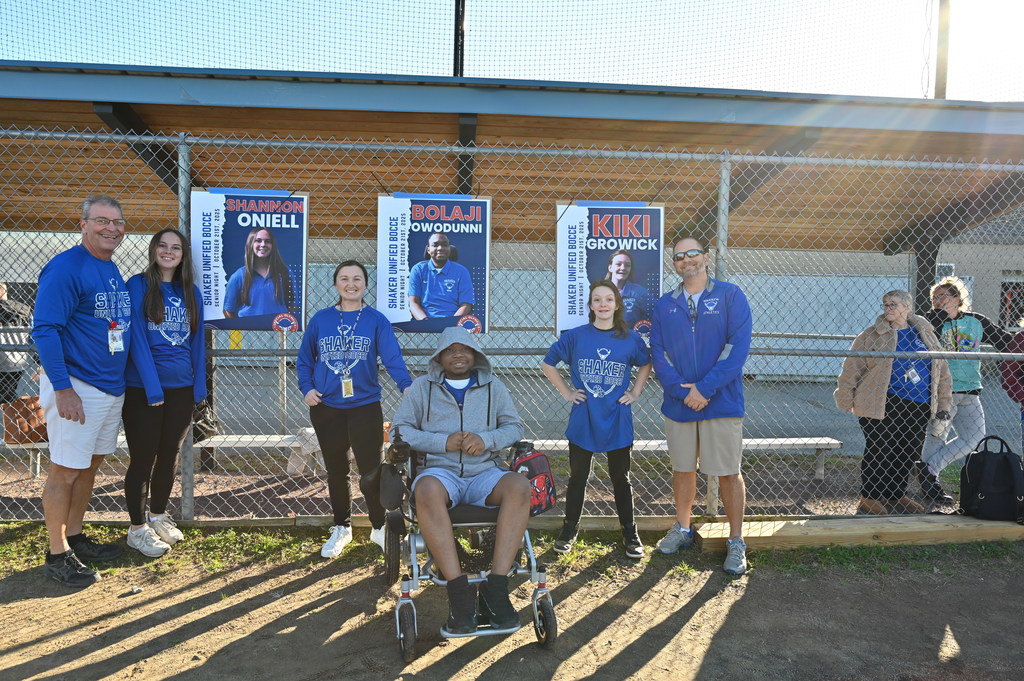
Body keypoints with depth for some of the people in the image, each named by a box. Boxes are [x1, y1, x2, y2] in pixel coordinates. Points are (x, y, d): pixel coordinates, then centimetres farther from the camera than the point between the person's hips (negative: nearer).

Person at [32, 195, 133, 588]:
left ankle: (75, 537, 30)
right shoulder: (65, 268, -14)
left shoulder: (113, 271, 11)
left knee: (90, 466, 16)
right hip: (76, 388, -8)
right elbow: (45, 330, -18)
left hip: (112, 387, 8)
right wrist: (62, 389, -21)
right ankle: (57, 555, 13)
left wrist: (121, 380, 16)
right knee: (65, 471, 1)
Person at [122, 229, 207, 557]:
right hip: (142, 389, -5)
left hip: (182, 388, 5)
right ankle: (137, 528, 17)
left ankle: (158, 515, 32)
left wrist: (200, 385, 4)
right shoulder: (138, 285, -6)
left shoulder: (191, 292, 9)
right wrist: (152, 386, -18)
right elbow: (136, 338, -12)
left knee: (169, 455, 14)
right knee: (143, 458, 3)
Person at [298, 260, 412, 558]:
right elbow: (304, 359, 9)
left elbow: (392, 357, -16)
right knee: (336, 471, 16)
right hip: (326, 408, 3)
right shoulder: (320, 319, 3)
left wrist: (406, 385, -32)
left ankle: (379, 527, 21)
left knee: (370, 470, 1)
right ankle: (341, 528, 32)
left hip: (365, 406, -3)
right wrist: (306, 388, -5)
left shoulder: (376, 321, -4)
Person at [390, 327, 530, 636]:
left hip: (484, 472, 2)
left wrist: (486, 440, -11)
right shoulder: (422, 387, 13)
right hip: (441, 470, -1)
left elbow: (515, 426, 10)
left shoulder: (493, 386, 16)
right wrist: (443, 442, -9)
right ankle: (460, 593, -36)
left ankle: (495, 588, -31)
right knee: (426, 490, -38)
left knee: (520, 485, -32)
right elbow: (399, 429, 5)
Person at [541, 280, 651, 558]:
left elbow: (646, 364, 17)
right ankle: (569, 530, 25)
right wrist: (566, 392, 1)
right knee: (578, 477, 11)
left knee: (621, 479, 12)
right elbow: (547, 364, 6)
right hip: (583, 419, 0)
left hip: (617, 420, 1)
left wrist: (635, 392, 6)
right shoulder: (575, 336, -5)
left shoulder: (631, 339, -2)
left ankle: (630, 533, 25)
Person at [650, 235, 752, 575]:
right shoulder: (665, 305, 8)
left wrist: (705, 388, -16)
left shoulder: (730, 295, -2)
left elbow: (739, 345, -10)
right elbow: (658, 351, 2)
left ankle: (736, 542, 16)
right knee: (682, 469, 14)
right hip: (678, 403, 3)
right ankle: (682, 529, 31)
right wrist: (681, 391, -12)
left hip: (722, 403, -3)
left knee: (728, 473, 2)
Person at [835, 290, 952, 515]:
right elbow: (851, 370, -1)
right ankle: (869, 499, 10)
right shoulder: (872, 335, -2)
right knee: (879, 452, -2)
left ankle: (896, 495, 28)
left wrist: (943, 403, 12)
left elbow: (942, 370, 16)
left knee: (908, 453, 11)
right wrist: (846, 400, -3)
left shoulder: (926, 334, 11)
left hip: (918, 409, 5)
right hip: (882, 406, -5)